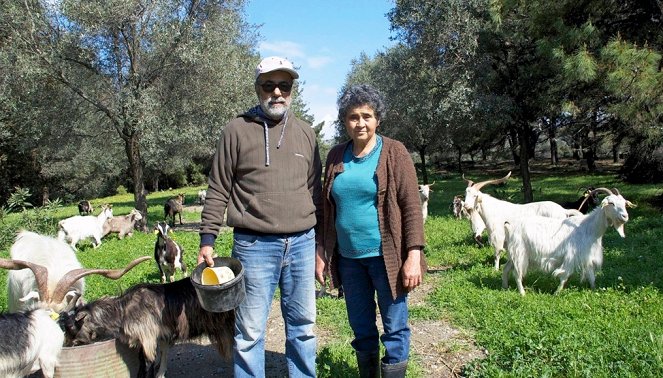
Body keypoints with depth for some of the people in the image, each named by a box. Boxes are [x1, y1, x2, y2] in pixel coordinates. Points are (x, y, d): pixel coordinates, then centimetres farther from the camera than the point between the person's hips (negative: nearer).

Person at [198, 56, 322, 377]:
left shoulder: (305, 133, 11)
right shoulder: (237, 130, 1)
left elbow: (315, 191, 14)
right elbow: (218, 190, 1)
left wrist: (320, 241, 12)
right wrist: (207, 239, -4)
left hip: (302, 243, 4)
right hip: (255, 245, -3)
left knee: (303, 325, 13)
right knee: (250, 331, 4)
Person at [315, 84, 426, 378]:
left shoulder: (394, 152, -5)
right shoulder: (336, 156, 7)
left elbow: (412, 206, -9)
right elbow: (328, 208, 12)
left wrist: (413, 255, -15)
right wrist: (322, 250, 10)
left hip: (385, 256, -4)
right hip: (348, 258, 4)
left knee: (394, 328, 6)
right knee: (361, 329, 16)